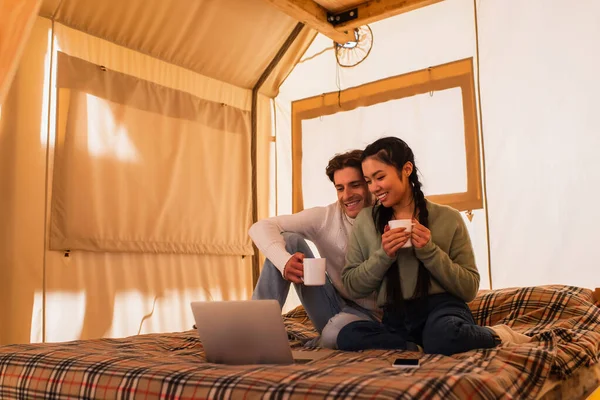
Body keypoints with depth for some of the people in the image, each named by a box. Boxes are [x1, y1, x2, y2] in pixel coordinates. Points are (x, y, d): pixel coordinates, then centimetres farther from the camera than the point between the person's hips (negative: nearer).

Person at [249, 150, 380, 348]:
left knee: (335, 333, -39)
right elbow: (261, 227, -17)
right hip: (332, 306, 3)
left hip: (369, 314, -3)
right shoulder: (326, 217, -7)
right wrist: (285, 261, -35)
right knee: (288, 239, -14)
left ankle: (310, 349, -4)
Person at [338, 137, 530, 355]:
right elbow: (351, 286, 4)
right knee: (348, 336, -29)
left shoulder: (448, 218, 1)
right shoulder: (365, 220, 6)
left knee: (442, 335, -38)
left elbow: (469, 289, 0)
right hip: (395, 319, 2)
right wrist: (383, 255, -12)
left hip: (442, 308, -2)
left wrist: (429, 251, -14)